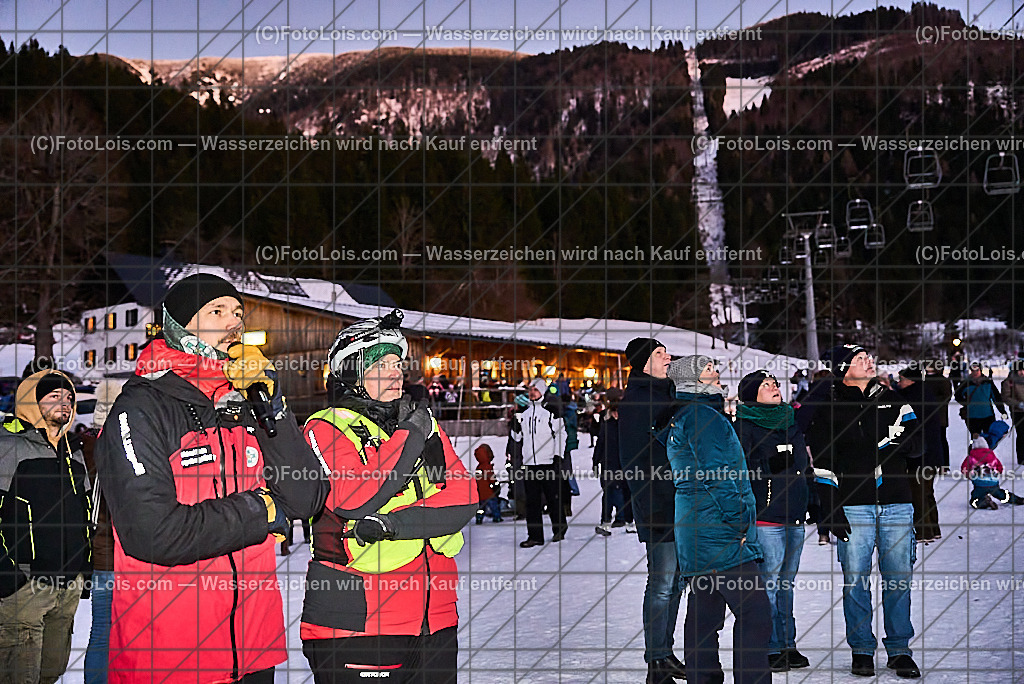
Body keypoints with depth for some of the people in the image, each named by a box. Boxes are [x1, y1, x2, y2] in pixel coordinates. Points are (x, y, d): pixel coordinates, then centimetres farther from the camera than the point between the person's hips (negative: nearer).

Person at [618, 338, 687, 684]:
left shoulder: (668, 394, 18)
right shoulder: (635, 401, -9)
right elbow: (636, 460, -14)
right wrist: (651, 507, -19)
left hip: (682, 504, 9)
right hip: (657, 505, -9)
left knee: (676, 581, 12)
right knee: (662, 584, -6)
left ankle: (666, 653, 22)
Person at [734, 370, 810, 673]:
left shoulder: (792, 421, 16)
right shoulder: (744, 427, -5)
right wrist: (770, 465, -21)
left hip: (795, 516, 7)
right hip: (765, 516, -7)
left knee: (787, 582, 12)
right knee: (768, 583, -5)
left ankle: (787, 645, 20)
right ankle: (770, 649, 2)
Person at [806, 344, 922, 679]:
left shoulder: (893, 401, 12)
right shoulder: (828, 409, 2)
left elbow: (915, 444, 7)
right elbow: (822, 464, 0)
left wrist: (891, 442, -13)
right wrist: (831, 511, -6)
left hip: (896, 504, 2)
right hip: (853, 505, -2)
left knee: (898, 578, 5)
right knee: (855, 580, 1)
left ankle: (899, 649, 16)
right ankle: (862, 650, 14)